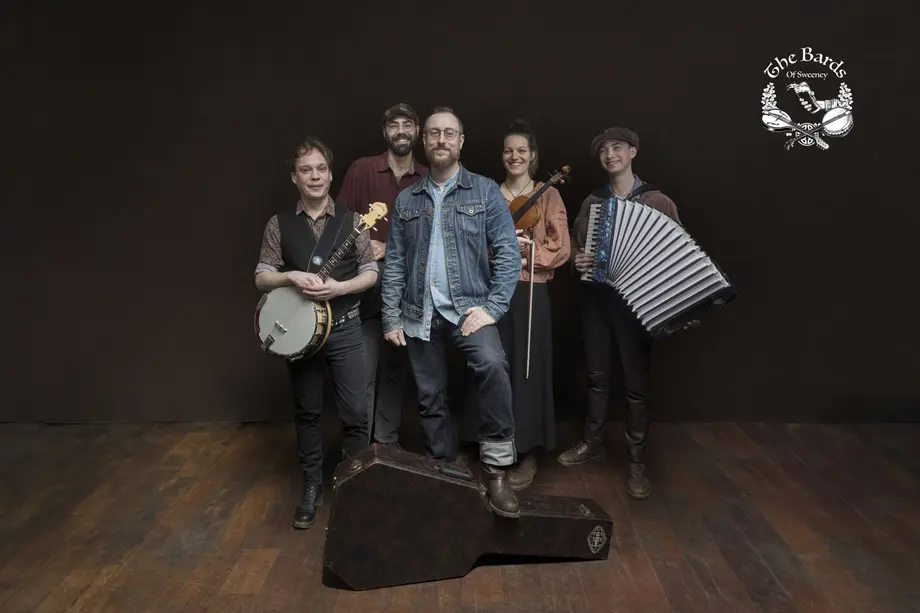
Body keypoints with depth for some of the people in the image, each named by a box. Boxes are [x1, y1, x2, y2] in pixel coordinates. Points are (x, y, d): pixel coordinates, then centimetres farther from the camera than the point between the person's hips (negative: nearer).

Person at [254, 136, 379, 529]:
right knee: (307, 411, 12)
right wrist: (292, 277, -18)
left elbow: (371, 273, 0)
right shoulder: (280, 224, 2)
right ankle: (312, 484, 27)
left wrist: (339, 287, -17)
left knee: (355, 412, 0)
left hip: (345, 329, -1)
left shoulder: (350, 221, 0)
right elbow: (261, 278, 1)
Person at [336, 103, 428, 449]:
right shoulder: (362, 169, -2)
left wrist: (389, 249, -7)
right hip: (367, 286, -3)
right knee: (363, 372, -3)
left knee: (396, 370, 11)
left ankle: (387, 441, 24)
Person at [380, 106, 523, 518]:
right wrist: (391, 318, 2)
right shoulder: (407, 200, 10)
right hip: (419, 313, 4)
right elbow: (394, 262, 9)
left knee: (492, 365, -30)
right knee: (430, 399, 8)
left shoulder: (485, 191, 2)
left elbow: (508, 252, -4)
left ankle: (495, 471, -19)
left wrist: (493, 307, -14)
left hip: (468, 306, -3)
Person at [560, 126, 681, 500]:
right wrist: (578, 259, -6)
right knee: (597, 376, 13)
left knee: (636, 383, 2)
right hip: (597, 297, 4)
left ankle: (636, 461, 12)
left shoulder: (658, 202, -3)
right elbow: (576, 244, 16)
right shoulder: (592, 202, 9)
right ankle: (593, 442, 29)